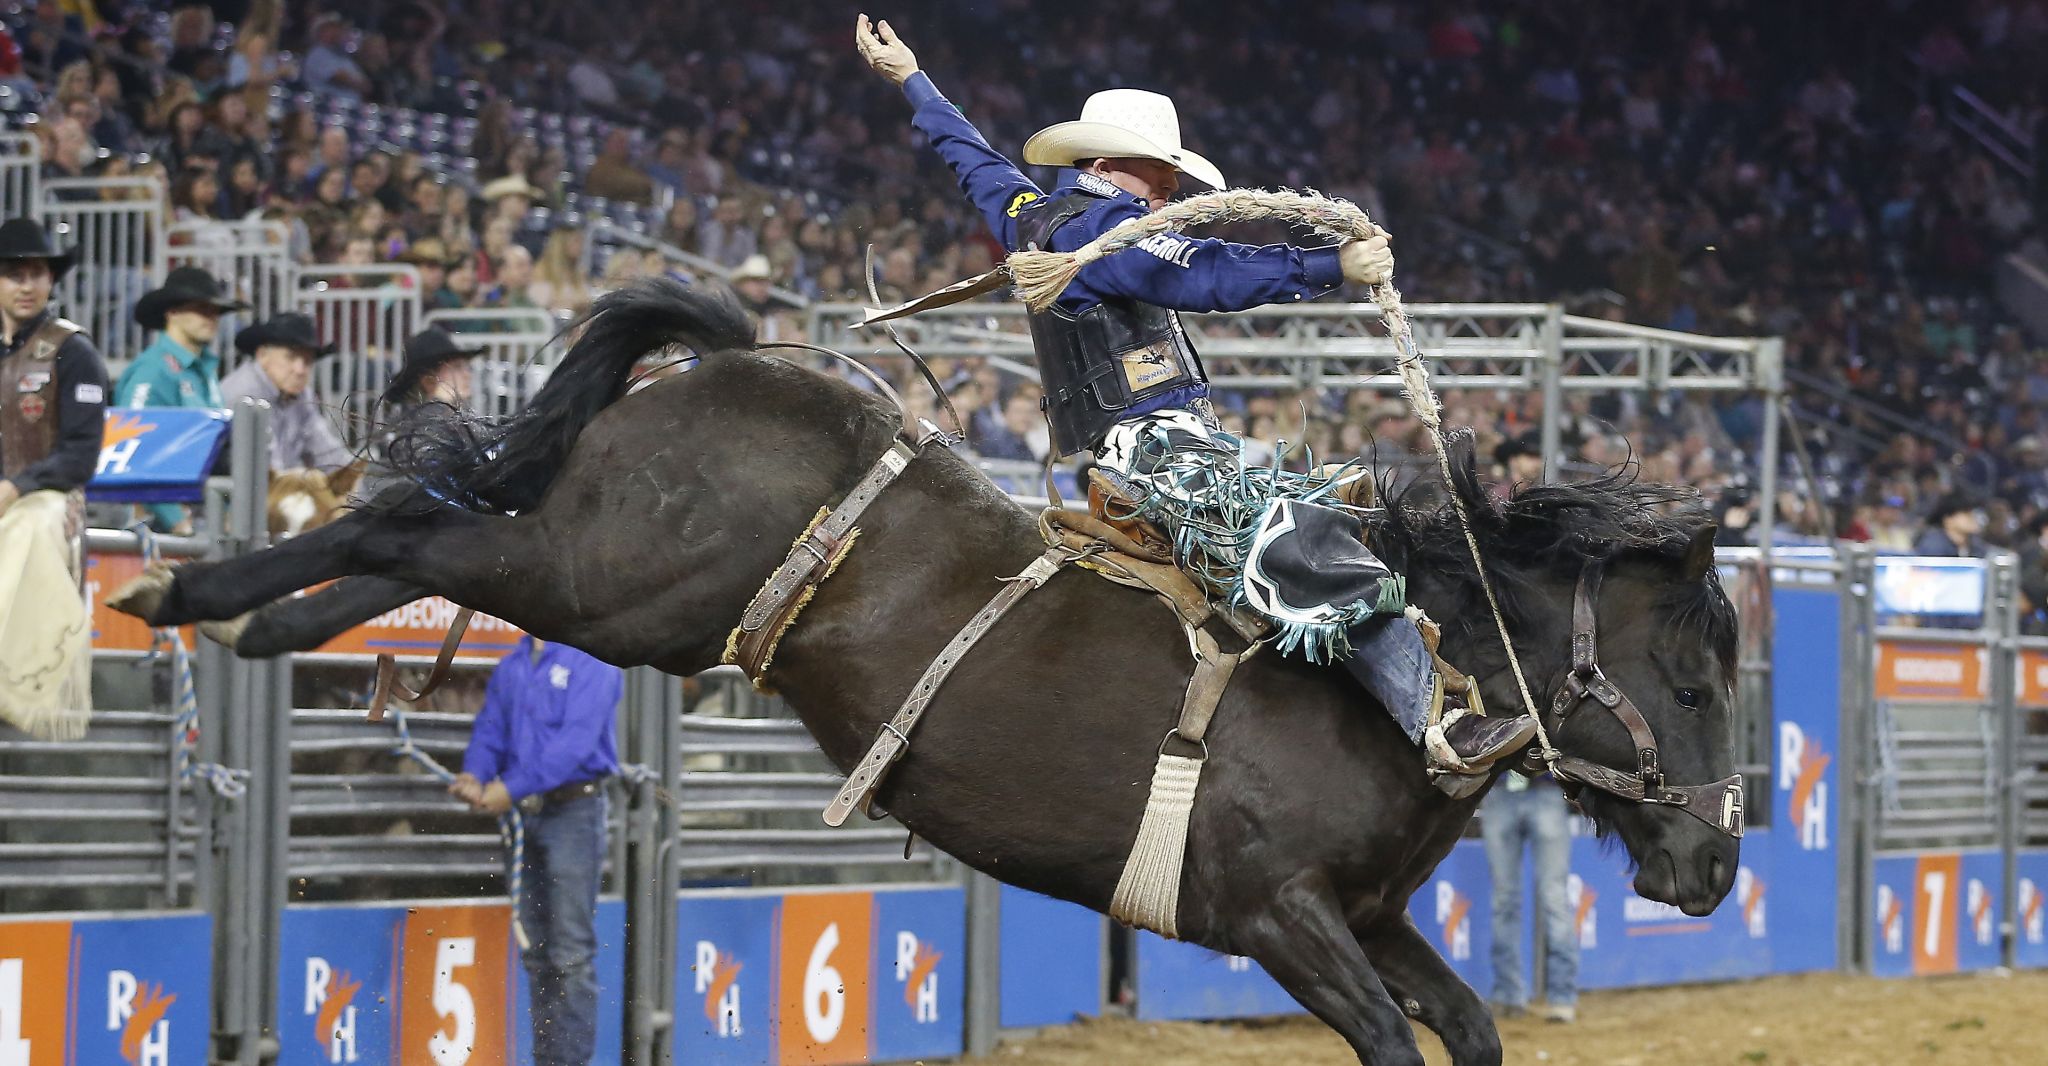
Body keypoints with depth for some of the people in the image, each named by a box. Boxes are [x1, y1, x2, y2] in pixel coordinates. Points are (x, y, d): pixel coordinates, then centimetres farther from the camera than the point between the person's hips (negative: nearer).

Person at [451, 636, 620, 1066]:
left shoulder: (591, 662, -9)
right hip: (523, 817, 7)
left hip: (574, 809, -7)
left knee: (572, 953, -8)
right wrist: (475, 775, -10)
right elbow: (490, 728, 12)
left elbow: (577, 740, -18)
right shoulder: (511, 666, 14)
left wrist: (513, 788, -22)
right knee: (535, 953, 11)